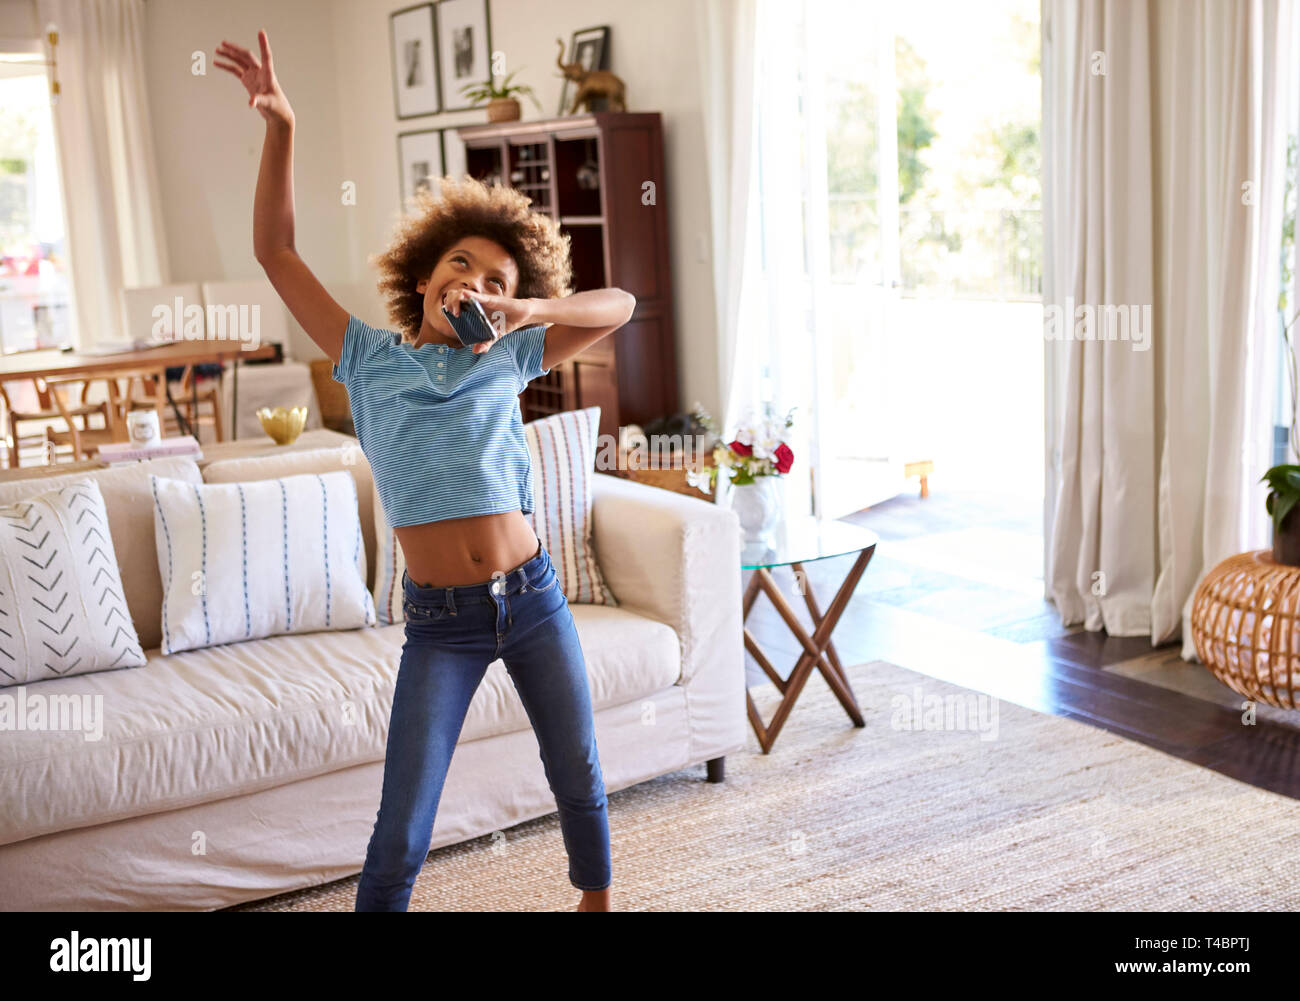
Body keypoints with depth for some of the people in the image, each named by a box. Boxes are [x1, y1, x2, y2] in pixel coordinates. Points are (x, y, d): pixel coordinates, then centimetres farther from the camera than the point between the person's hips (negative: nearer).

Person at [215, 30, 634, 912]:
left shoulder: (508, 363, 6)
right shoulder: (369, 360, 3)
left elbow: (620, 305, 8)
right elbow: (276, 251, 1)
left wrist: (527, 311, -7)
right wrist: (281, 126, -8)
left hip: (531, 598, 2)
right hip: (440, 620, -2)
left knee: (579, 778, 18)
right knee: (401, 832, -2)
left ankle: (598, 898, 43)